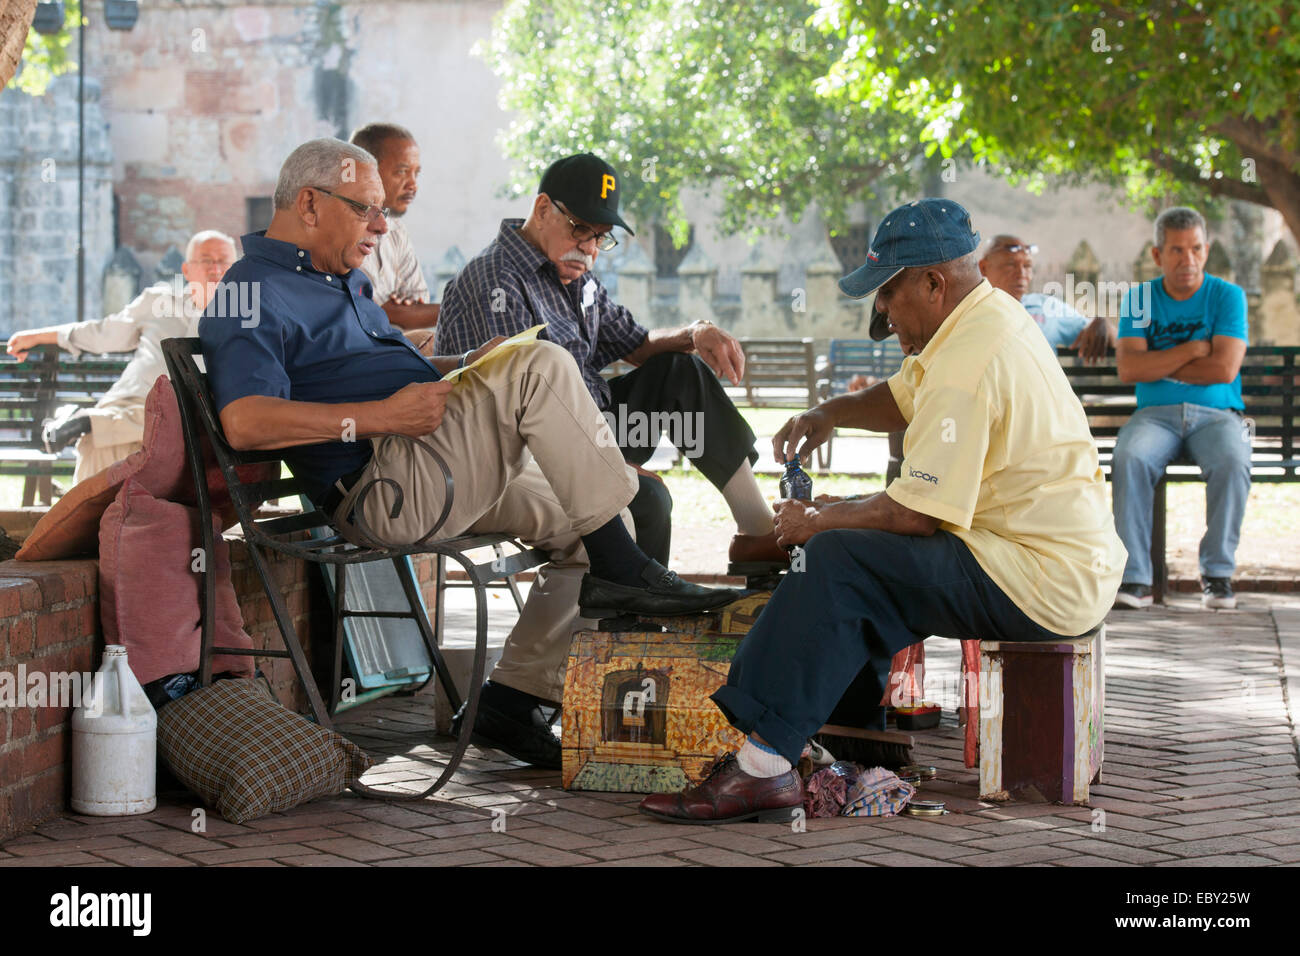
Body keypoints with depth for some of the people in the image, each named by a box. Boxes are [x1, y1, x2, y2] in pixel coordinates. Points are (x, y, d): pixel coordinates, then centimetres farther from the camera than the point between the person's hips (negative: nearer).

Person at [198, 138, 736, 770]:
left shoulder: (340, 280, 26)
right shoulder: (254, 296, -8)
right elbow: (245, 422, -23)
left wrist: (467, 367, 10)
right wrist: (381, 416, -26)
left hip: (444, 475, 11)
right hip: (385, 487, -11)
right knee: (540, 367, -21)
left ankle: (513, 699, 7)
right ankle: (621, 574, -16)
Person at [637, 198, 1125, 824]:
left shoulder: (968, 362, -21)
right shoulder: (992, 316, 12)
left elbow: (913, 512, -23)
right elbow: (905, 398, 28)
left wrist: (816, 523, -8)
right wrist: (830, 414, 10)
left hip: (1037, 583, -11)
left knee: (840, 559, -19)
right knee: (860, 539, 18)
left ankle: (764, 763, -22)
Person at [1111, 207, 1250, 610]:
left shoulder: (1227, 296, 4)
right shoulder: (1140, 299, 8)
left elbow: (1224, 369, -10)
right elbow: (1128, 369, -5)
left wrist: (1156, 363, -5)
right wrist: (1191, 351, -9)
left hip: (1217, 414, -1)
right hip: (1156, 413, 1)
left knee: (1232, 461, -35)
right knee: (1129, 457, -33)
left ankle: (1218, 573, -20)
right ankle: (1134, 578, -31)